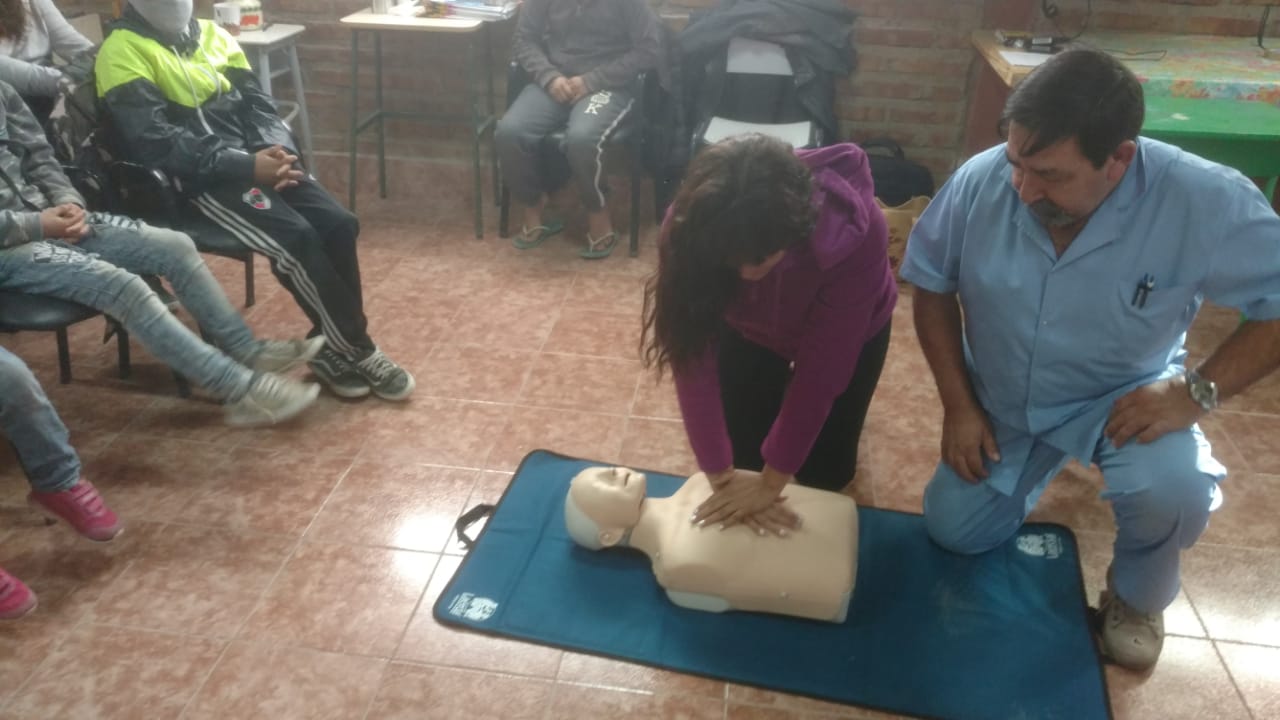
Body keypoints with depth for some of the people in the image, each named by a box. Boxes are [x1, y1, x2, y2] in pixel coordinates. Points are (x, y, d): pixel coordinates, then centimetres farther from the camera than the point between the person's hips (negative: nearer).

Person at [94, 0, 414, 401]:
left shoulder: (211, 34, 18)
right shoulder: (123, 51, -3)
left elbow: (255, 100, 13)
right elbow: (156, 142, -15)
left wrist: (276, 149, -9)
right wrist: (245, 165, -21)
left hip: (256, 160, 6)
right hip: (200, 179, -6)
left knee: (338, 226, -15)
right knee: (295, 240, -26)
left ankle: (332, 347, -1)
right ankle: (356, 351, -10)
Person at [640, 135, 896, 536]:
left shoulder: (852, 231, -42)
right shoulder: (690, 229, -37)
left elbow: (821, 367, -35)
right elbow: (693, 356, -32)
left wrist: (771, 482, -29)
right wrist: (723, 479, -30)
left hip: (846, 332, -1)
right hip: (748, 331, 1)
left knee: (824, 472, 5)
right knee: (741, 454, 7)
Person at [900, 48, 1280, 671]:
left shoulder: (1206, 202, -30)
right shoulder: (979, 182, -24)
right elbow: (932, 288, -8)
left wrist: (1197, 390, -32)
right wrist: (958, 405, -11)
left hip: (1124, 397, -2)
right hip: (1003, 402, 3)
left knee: (1172, 491, -32)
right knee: (953, 530, 7)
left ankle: (1136, 598, 4)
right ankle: (1041, 461, 38)